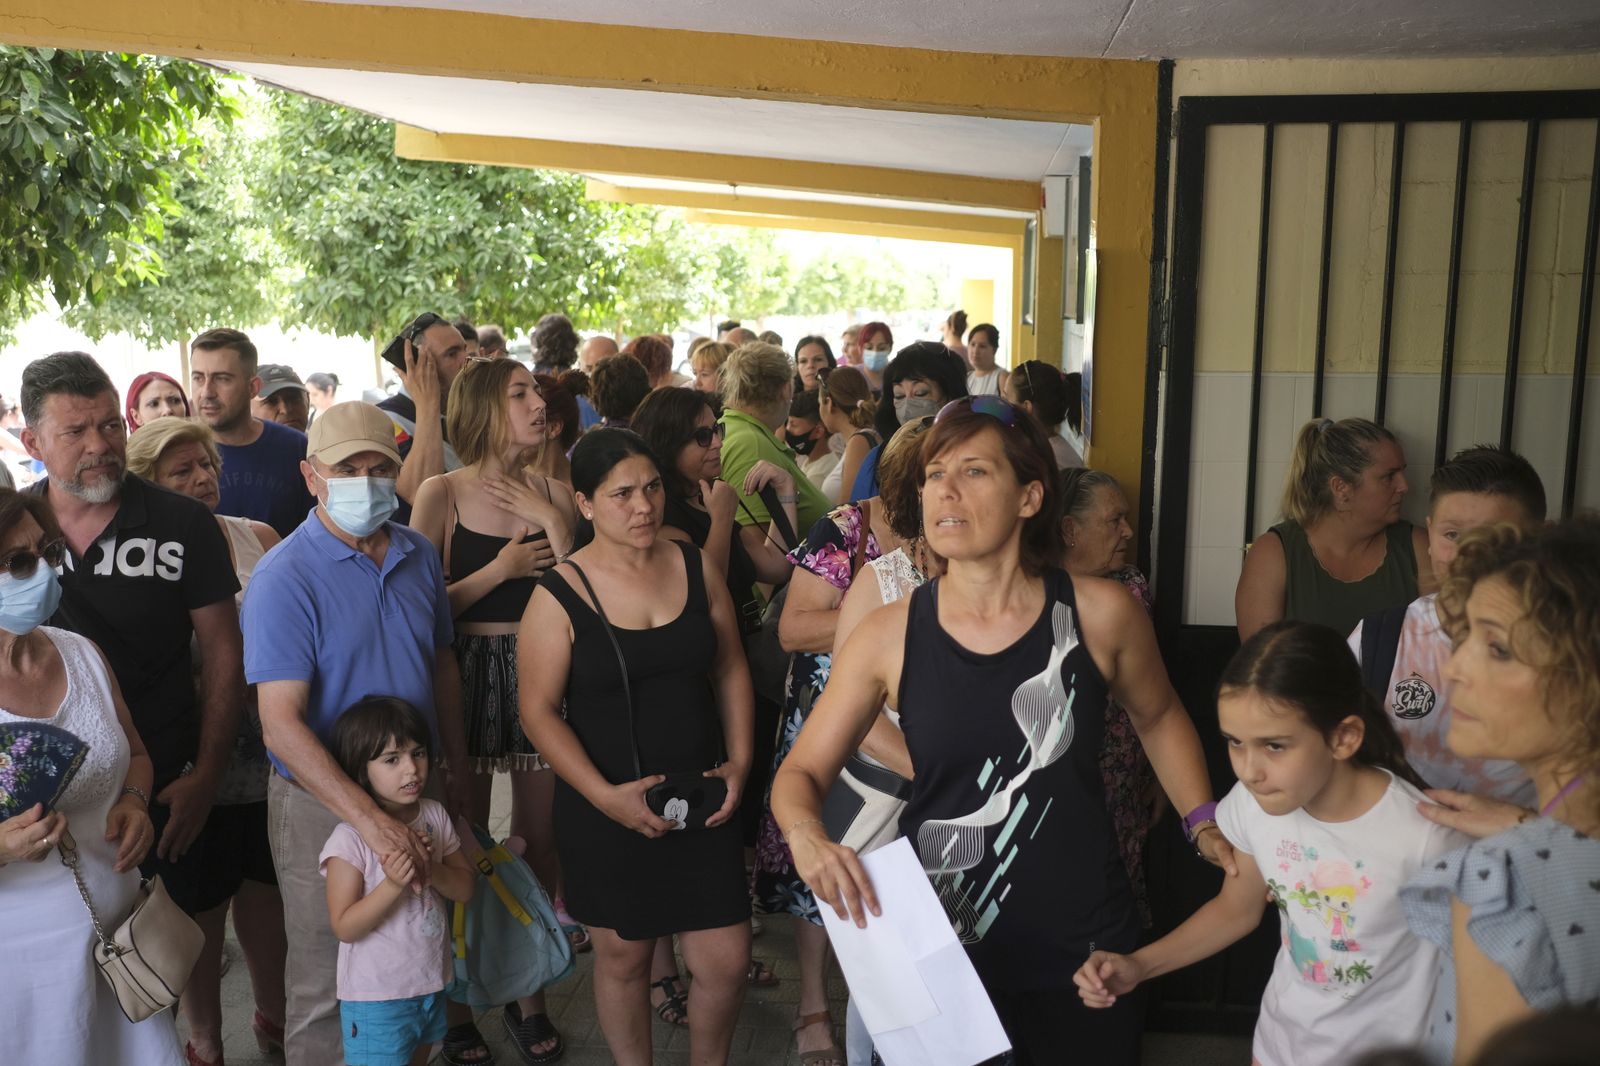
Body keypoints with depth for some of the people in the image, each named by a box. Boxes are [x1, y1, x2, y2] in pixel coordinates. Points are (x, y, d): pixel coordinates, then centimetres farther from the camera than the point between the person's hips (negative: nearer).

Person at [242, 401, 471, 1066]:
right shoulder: (284, 578, -18)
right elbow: (282, 723, -24)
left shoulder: (419, 556, 1)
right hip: (323, 802, -5)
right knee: (327, 982, 10)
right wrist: (370, 818, -32)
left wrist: (456, 768, 14)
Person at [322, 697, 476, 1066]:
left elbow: (465, 889, 2)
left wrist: (432, 871, -18)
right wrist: (393, 884, -32)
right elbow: (345, 927, -19)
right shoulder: (350, 837, -20)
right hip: (376, 997, -6)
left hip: (432, 984, 6)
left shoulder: (435, 815, -2)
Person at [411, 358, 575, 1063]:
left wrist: (552, 521, -10)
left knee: (540, 841, 9)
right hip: (469, 679, -3)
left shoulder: (553, 494, 5)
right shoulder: (443, 493, -4)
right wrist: (500, 569, -13)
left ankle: (528, 994, 28)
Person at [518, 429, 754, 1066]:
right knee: (624, 957, 13)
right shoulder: (560, 595, -10)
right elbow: (538, 711, -10)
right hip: (608, 810, -3)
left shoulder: (696, 568, 1)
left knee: (726, 961, 5)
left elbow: (730, 669, 9)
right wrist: (607, 796, -18)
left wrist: (739, 761, -1)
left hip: (702, 800, 3)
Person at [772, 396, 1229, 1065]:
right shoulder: (888, 637, -10)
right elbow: (801, 771, -2)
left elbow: (1157, 717, 11)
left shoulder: (1100, 614, -10)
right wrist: (806, 836, -22)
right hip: (940, 945, 0)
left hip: (1081, 946, 0)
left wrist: (1203, 824, 4)